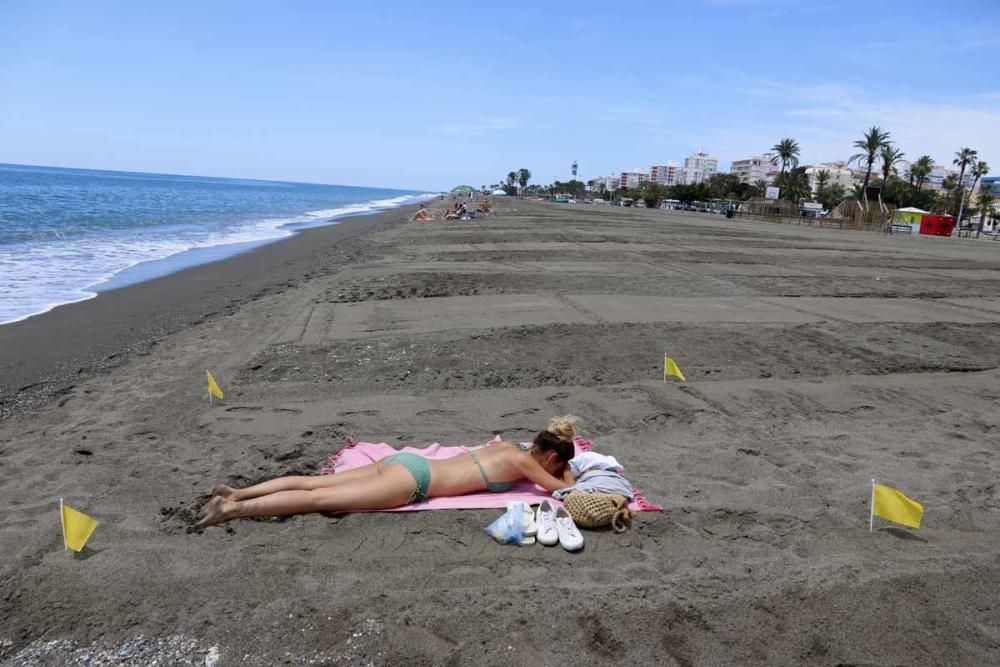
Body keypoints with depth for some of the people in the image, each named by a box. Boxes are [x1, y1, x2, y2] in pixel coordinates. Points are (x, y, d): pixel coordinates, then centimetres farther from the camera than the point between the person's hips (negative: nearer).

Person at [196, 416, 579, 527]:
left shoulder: (509, 446, 18)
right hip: (413, 478, -7)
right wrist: (567, 473, 19)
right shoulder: (521, 461, -3)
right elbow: (564, 489, -2)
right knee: (319, 499, -11)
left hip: (406, 463, 7)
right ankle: (236, 508, -13)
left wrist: (562, 468, 39)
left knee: (313, 483, 4)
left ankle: (236, 493, 4)